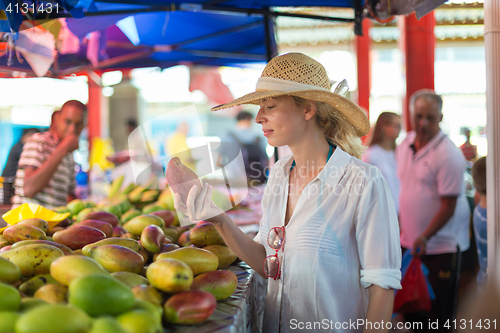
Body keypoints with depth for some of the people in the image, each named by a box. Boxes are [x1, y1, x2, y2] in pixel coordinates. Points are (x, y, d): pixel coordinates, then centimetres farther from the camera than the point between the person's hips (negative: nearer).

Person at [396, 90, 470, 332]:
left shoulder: (448, 155, -17)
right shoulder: (405, 145, 5)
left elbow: (449, 205, -18)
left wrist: (425, 237, -24)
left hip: (440, 246, -6)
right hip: (409, 240, 7)